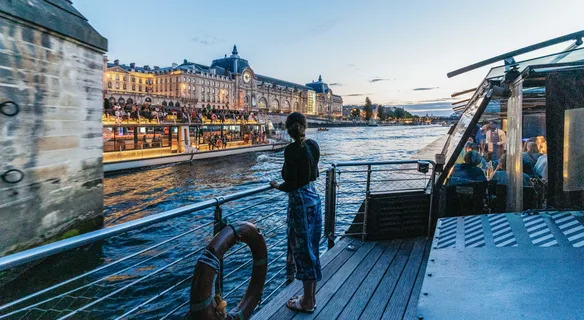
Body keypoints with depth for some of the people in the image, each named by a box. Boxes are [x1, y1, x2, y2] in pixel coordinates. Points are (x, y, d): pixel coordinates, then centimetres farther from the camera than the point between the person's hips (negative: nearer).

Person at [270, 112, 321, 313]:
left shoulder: (291, 150, -18)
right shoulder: (314, 145, 3)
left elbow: (291, 184, -19)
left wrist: (277, 186, 0)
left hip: (300, 202, -7)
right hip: (314, 198, 7)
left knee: (302, 251, 4)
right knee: (311, 249, 16)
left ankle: (307, 302, 18)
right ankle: (311, 297, 30)